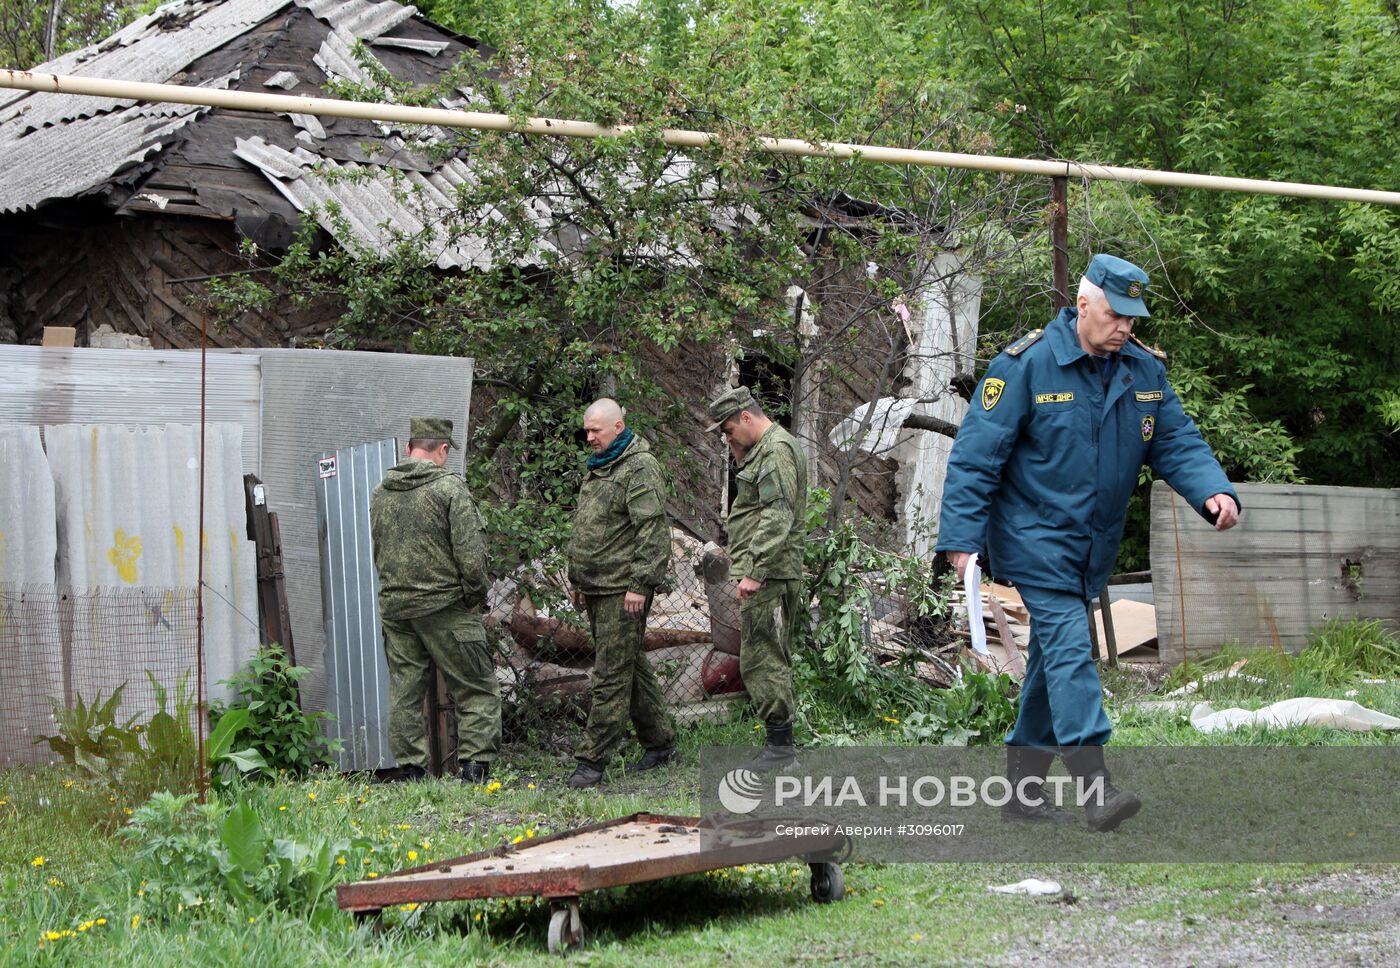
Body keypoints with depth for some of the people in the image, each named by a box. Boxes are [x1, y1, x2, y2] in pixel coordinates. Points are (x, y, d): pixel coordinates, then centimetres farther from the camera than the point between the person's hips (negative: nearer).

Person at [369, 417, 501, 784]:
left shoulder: (380, 492, 9)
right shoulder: (449, 487, -10)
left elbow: (377, 551, 15)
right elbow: (470, 554, -14)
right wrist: (476, 596, 0)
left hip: (393, 607, 6)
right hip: (445, 607, -6)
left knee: (404, 695, 10)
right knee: (477, 690, 2)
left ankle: (412, 771, 11)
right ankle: (475, 766, -6)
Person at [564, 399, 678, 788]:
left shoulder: (640, 467, -11)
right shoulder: (598, 468, 19)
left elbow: (652, 530, -18)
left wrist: (640, 584, -22)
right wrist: (578, 579, 24)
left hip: (623, 591, -10)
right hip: (597, 588, 10)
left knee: (612, 675, -9)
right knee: (631, 668, 15)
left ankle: (592, 760, -10)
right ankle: (660, 743, 25)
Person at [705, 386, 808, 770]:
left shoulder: (777, 450, -14)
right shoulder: (763, 450, 20)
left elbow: (778, 517, -22)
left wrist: (755, 572, -25)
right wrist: (743, 459, 16)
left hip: (769, 577, -11)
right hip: (770, 575, 11)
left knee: (762, 659, -10)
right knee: (773, 659, 14)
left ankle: (780, 744, -7)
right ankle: (779, 742, 19)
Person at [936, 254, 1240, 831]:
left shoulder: (1144, 369, 3)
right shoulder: (1026, 365, -14)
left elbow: (1177, 442, 5)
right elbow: (976, 455, -13)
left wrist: (1214, 491, -16)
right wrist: (963, 540, -16)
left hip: (1093, 546, 7)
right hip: (1035, 539, -7)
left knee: (1053, 660, 12)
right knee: (1070, 649, -18)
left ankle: (1022, 789, 22)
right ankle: (1095, 787, -26)